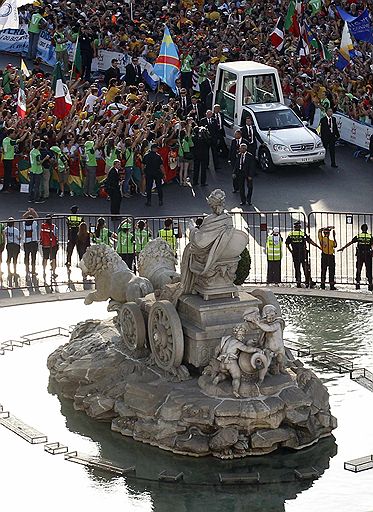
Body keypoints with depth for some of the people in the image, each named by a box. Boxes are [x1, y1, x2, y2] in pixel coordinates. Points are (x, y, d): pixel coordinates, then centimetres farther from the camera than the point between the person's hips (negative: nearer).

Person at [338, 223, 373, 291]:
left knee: (358, 270, 7)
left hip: (360, 255, 1)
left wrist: (343, 248, 13)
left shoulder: (358, 236, 3)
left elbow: (350, 243, 6)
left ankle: (357, 283, 2)